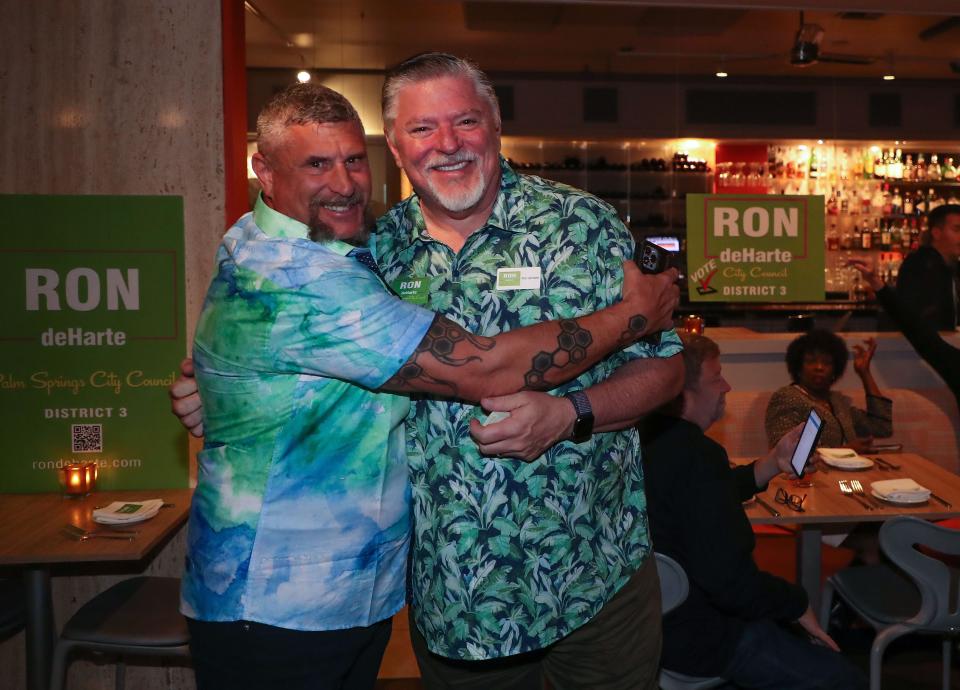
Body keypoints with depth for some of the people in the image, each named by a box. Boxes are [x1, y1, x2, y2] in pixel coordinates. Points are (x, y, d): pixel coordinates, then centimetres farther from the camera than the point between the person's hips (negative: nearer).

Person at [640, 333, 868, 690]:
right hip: (696, 635, -10)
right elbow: (732, 583, -32)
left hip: (660, 612, 10)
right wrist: (798, 603, -14)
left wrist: (773, 463, 10)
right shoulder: (695, 454, -30)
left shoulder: (651, 437, 2)